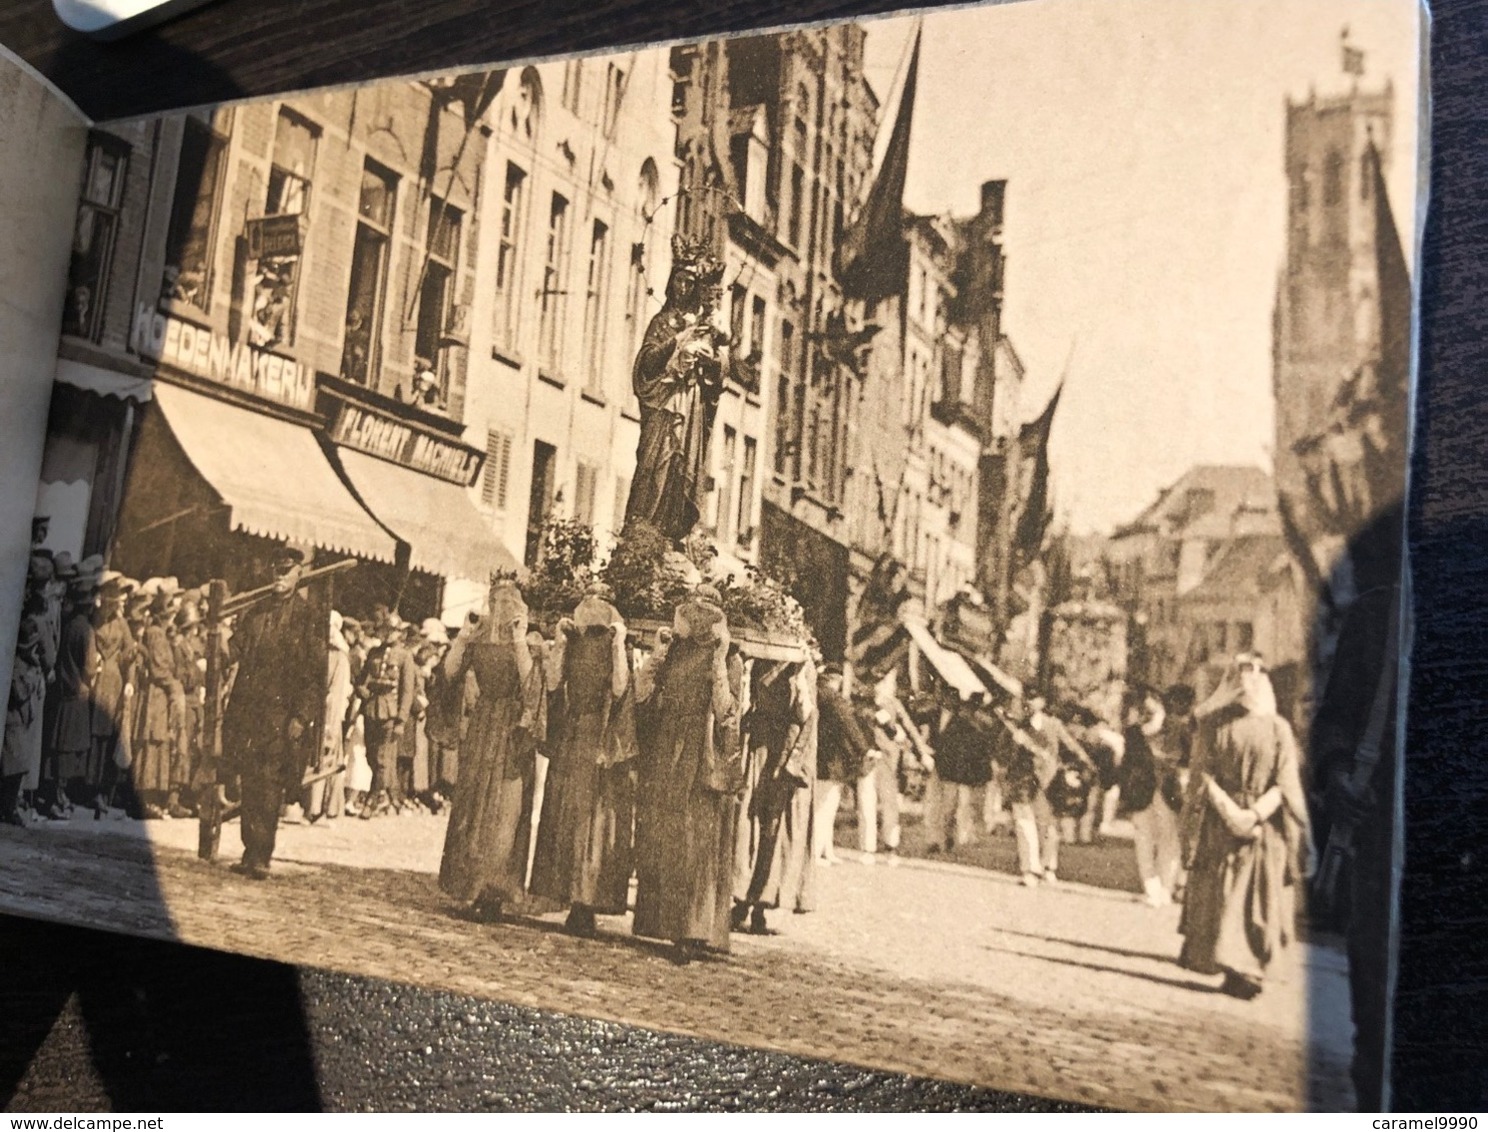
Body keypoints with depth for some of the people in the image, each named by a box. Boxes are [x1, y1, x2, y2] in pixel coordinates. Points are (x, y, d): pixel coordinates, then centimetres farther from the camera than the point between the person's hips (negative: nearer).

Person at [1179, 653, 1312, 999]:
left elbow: (1285, 783, 0)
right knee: (1218, 898, -1)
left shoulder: (1278, 728, 6)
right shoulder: (1215, 723, 4)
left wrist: (1255, 813, -14)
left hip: (1265, 825, 1)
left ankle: (1246, 970, 4)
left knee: (1260, 902, -2)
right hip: (1220, 823, -1)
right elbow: (1204, 773, -1)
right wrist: (1229, 810, -14)